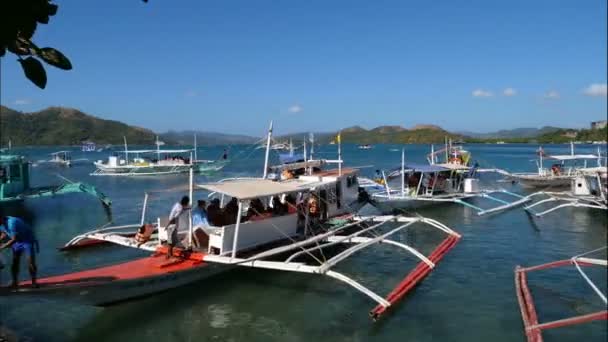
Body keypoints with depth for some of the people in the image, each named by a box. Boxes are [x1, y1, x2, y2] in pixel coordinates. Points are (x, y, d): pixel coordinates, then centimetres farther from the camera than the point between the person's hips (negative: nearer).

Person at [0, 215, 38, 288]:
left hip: (27, 240, -8)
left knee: (31, 261, -11)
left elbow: (14, 239, -31)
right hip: (17, 242, 8)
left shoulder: (11, 222, -33)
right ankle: (15, 282, 13)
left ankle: (34, 282, -2)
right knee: (15, 262, 4)